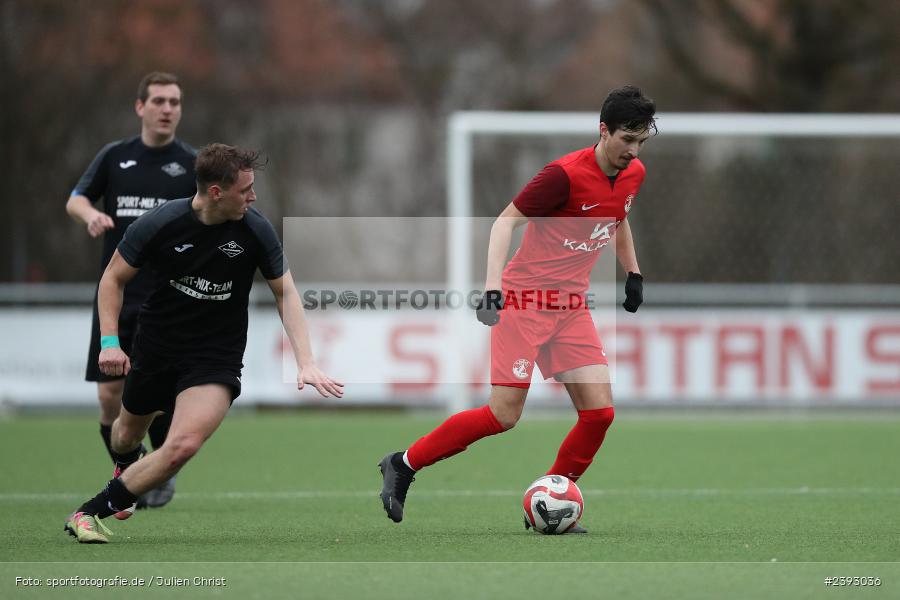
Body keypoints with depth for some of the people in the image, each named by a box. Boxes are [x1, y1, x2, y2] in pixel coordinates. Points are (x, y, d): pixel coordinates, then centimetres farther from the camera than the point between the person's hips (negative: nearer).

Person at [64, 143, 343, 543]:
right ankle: (125, 467, 63)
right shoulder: (159, 224, -18)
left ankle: (91, 512, -10)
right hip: (154, 349, 1)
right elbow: (114, 278, -4)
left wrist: (306, 361, -12)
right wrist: (109, 341, -14)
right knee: (129, 433, 23)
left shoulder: (256, 230, -14)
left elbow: (285, 292, -3)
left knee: (183, 446, -24)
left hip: (217, 357, -1)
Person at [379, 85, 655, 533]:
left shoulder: (633, 175, 4)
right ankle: (403, 465, 6)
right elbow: (506, 221, -16)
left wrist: (633, 271, 22)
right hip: (525, 301, -7)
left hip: (572, 307, 7)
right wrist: (493, 285, -26)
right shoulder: (566, 174, -20)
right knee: (504, 415, -11)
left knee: (599, 412, -6)